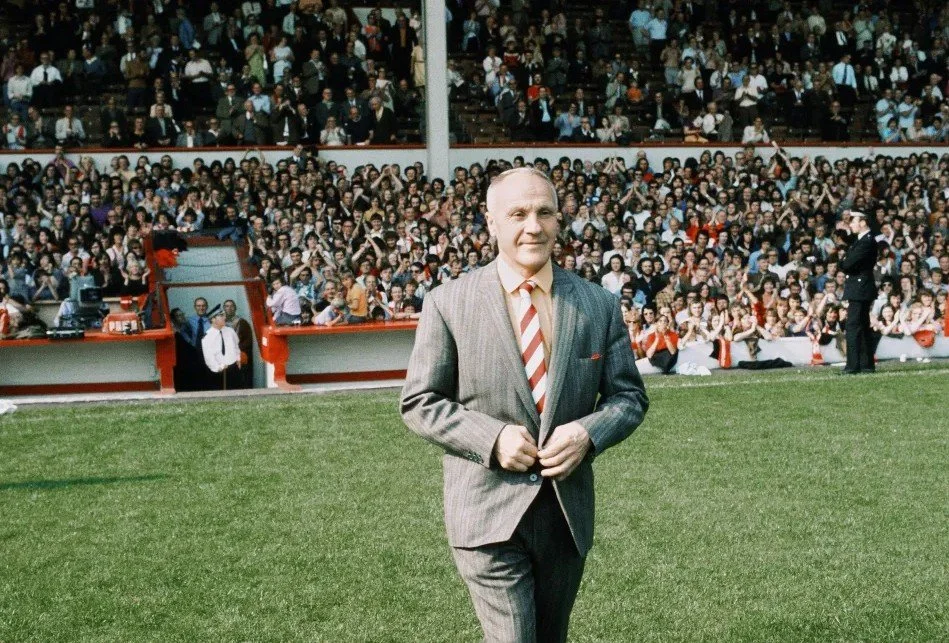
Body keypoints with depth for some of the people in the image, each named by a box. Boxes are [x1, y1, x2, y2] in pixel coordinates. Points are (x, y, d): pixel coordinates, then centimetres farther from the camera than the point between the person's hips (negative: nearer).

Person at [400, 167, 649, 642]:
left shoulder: (599, 305, 3)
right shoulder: (448, 304, -5)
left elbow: (629, 396, 8)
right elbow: (419, 403, -3)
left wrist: (589, 433, -13)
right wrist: (492, 438, -18)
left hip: (569, 512, 4)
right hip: (488, 513, -4)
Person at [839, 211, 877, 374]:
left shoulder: (867, 241, -17)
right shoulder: (860, 239, 15)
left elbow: (849, 263, -22)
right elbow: (848, 261, 14)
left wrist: (841, 263, -3)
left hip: (859, 289, -11)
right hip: (860, 289, 11)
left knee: (853, 327, -11)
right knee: (863, 327, 13)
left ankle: (853, 365, -12)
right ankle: (866, 364, 17)